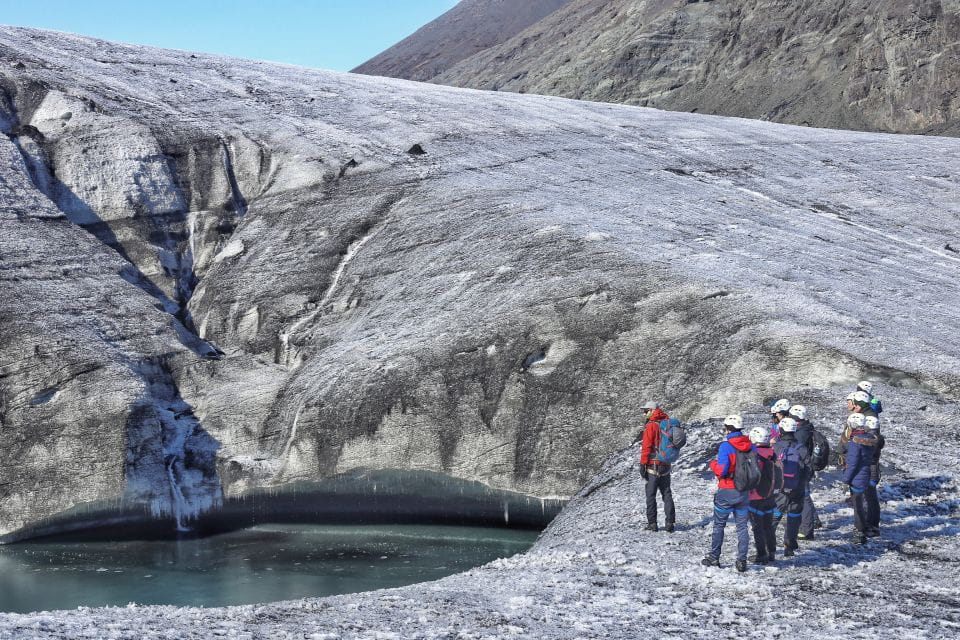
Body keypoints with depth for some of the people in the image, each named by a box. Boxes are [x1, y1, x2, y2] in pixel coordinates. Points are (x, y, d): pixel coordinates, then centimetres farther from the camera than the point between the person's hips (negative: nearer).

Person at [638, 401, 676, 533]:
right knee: (667, 494, 10)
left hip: (653, 466, -6)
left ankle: (652, 523, 0)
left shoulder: (651, 426, -12)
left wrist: (643, 464, -12)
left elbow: (646, 447, -15)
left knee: (651, 495, 1)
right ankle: (669, 523, 6)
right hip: (666, 465, 6)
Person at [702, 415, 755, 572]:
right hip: (744, 493, 4)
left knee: (719, 525, 10)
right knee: (742, 527, 10)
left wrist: (713, 464, 0)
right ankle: (742, 560, 7)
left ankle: (714, 558, 15)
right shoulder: (751, 447, 0)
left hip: (727, 492, -4)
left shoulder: (726, 446, -16)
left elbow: (722, 470, -20)